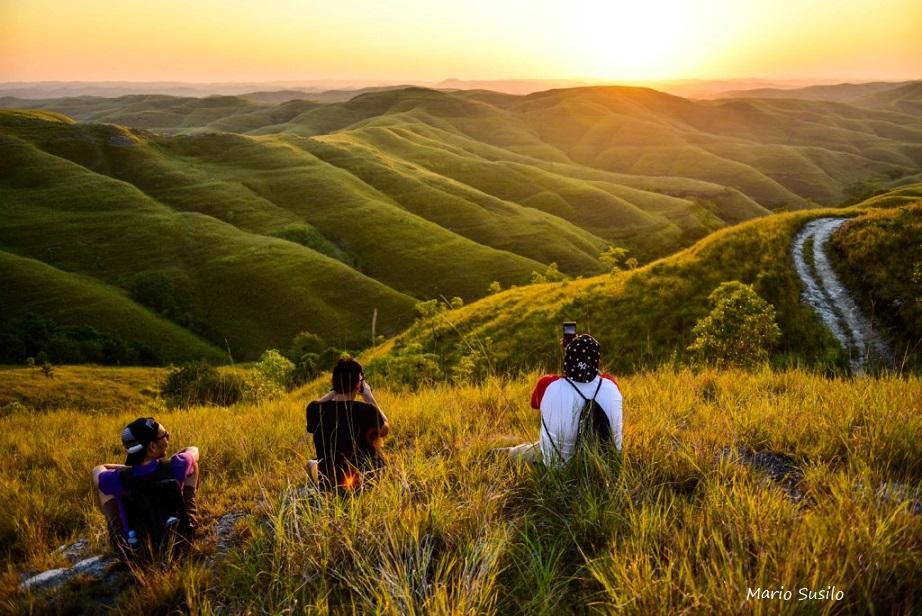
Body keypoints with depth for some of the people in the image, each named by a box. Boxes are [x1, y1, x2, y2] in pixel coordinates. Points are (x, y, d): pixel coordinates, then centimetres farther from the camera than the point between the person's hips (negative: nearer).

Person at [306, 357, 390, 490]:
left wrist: (334, 392, 10)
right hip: (367, 480, -2)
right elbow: (385, 429, -1)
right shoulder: (366, 410, -24)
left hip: (329, 485, 2)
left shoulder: (314, 409, -16)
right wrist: (369, 397, 3)